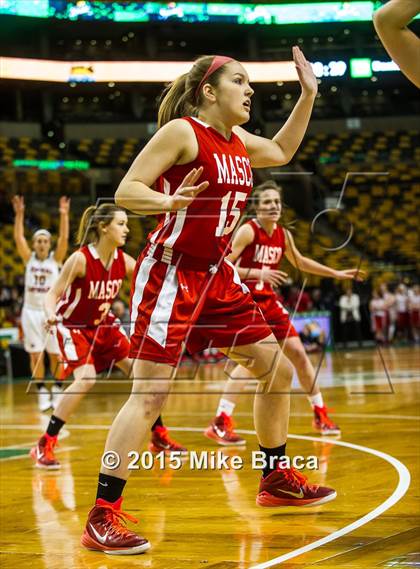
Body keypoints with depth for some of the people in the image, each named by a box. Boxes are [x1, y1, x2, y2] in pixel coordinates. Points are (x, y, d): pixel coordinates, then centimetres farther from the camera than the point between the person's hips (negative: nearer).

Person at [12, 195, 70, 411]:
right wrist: (19, 215, -19)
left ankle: (57, 391, 14)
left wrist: (63, 215, -23)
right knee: (35, 355, 0)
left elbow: (64, 238, -12)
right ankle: (42, 392, 9)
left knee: (56, 354, 1)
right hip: (31, 311, 1)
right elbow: (18, 237, -8)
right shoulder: (28, 258, 4)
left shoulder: (55, 259, 0)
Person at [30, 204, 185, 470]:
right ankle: (44, 446, -18)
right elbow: (53, 293, -21)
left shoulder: (123, 261, -8)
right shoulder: (80, 259, -24)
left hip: (104, 324, 7)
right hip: (73, 325, -6)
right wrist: (51, 314, -41)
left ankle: (159, 436, 18)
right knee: (86, 379, -26)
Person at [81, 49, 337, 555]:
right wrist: (170, 201, -34)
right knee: (149, 394, -14)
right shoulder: (182, 132, -12)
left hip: (217, 277, 9)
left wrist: (308, 96, 24)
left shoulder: (238, 142, 11)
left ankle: (277, 481, 28)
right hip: (169, 274, -8)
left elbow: (282, 151, 32)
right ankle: (101, 518, -10)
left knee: (277, 369, 11)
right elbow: (125, 193, -15)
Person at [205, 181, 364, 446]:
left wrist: (336, 274, 24)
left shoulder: (283, 235, 6)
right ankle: (220, 424, -21)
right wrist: (258, 273, -32)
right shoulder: (248, 231, -15)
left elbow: (300, 262, 25)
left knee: (298, 353, 8)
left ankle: (320, 414, 23)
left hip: (269, 302, 7)